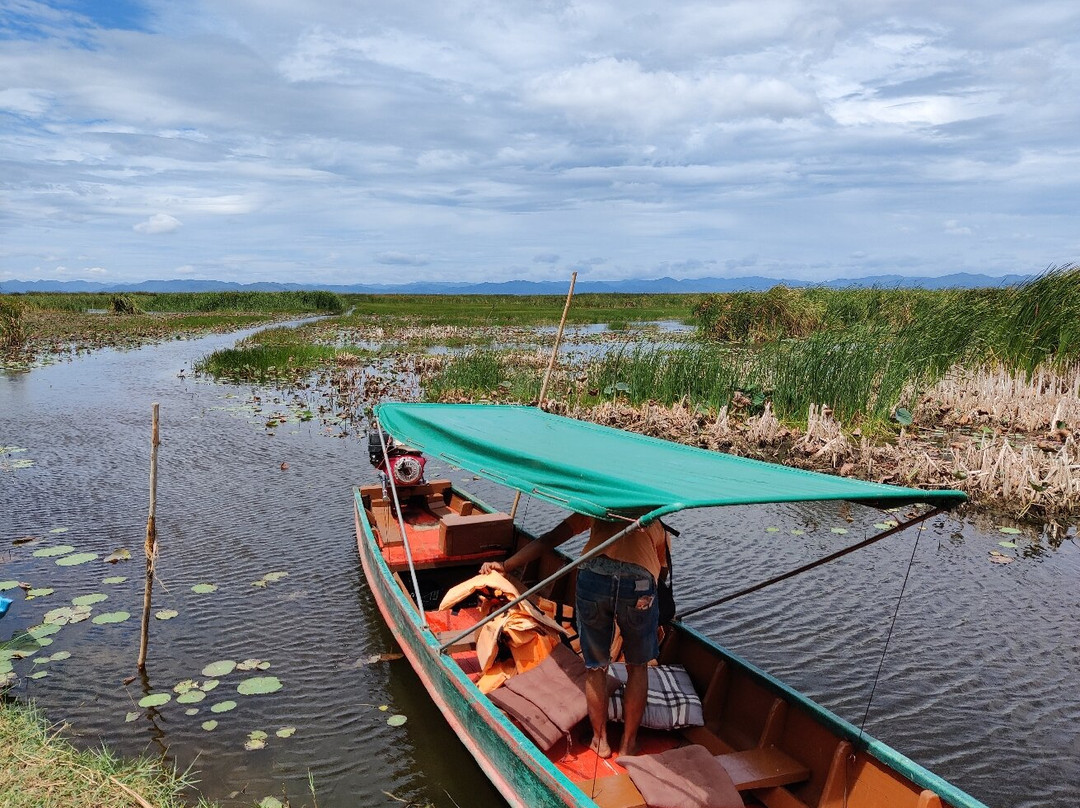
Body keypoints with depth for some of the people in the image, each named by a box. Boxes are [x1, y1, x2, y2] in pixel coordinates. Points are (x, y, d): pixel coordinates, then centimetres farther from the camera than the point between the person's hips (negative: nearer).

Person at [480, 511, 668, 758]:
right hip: (640, 585, 0)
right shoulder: (658, 524, 30)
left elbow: (550, 539, 21)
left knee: (595, 666, 21)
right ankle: (628, 743, 32)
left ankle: (600, 740, 35)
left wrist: (505, 565, 21)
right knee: (638, 666, 24)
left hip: (593, 574, 0)